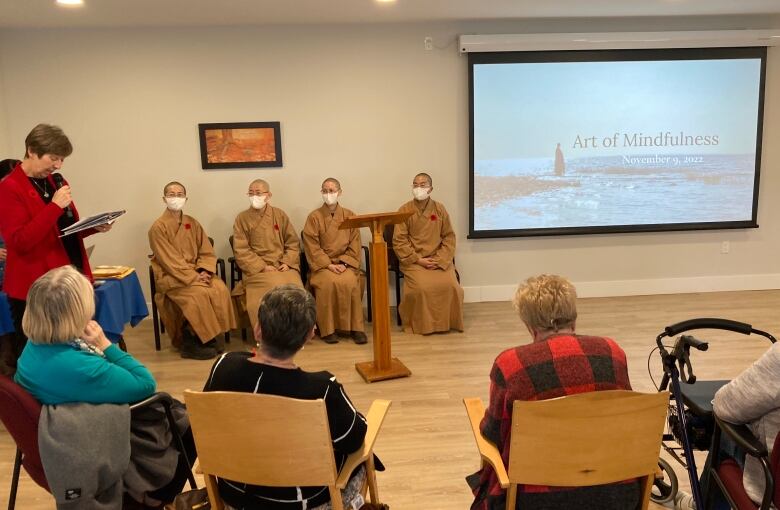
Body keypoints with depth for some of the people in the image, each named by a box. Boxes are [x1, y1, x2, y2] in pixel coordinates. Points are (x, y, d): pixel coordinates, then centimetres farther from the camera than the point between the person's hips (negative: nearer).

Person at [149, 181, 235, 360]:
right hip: (170, 277, -5)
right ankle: (190, 342, -14)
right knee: (200, 294, -30)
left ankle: (214, 335, -9)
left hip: (196, 273, 5)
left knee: (220, 289, -22)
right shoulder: (158, 227, -6)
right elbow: (170, 261, -13)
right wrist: (194, 277, -20)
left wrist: (204, 271, -11)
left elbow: (207, 252, 8)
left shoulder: (192, 223, 11)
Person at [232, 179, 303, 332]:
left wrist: (288, 262, -5)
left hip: (283, 266, 2)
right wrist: (262, 267, -11)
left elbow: (293, 242, 12)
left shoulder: (279, 215, 11)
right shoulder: (242, 218, 5)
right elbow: (241, 251, -1)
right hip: (257, 269, -2)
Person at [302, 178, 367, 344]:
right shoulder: (314, 217, 3)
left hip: (345, 263, 1)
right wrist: (329, 265, -14)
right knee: (328, 283, -32)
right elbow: (312, 246, -3)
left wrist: (344, 263, -10)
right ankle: (327, 329, -20)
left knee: (349, 282, -30)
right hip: (322, 264, -1)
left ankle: (355, 327, -19)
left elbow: (355, 244, 5)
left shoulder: (349, 215, 9)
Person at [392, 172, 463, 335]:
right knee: (422, 287, -28)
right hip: (414, 261, -2)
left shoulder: (440, 209, 7)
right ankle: (420, 325, -4)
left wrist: (439, 259, -9)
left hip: (439, 259, 2)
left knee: (450, 285, -22)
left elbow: (449, 237, 6)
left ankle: (447, 323, 3)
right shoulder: (405, 210, 0)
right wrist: (418, 260, -12)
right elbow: (399, 241, -3)